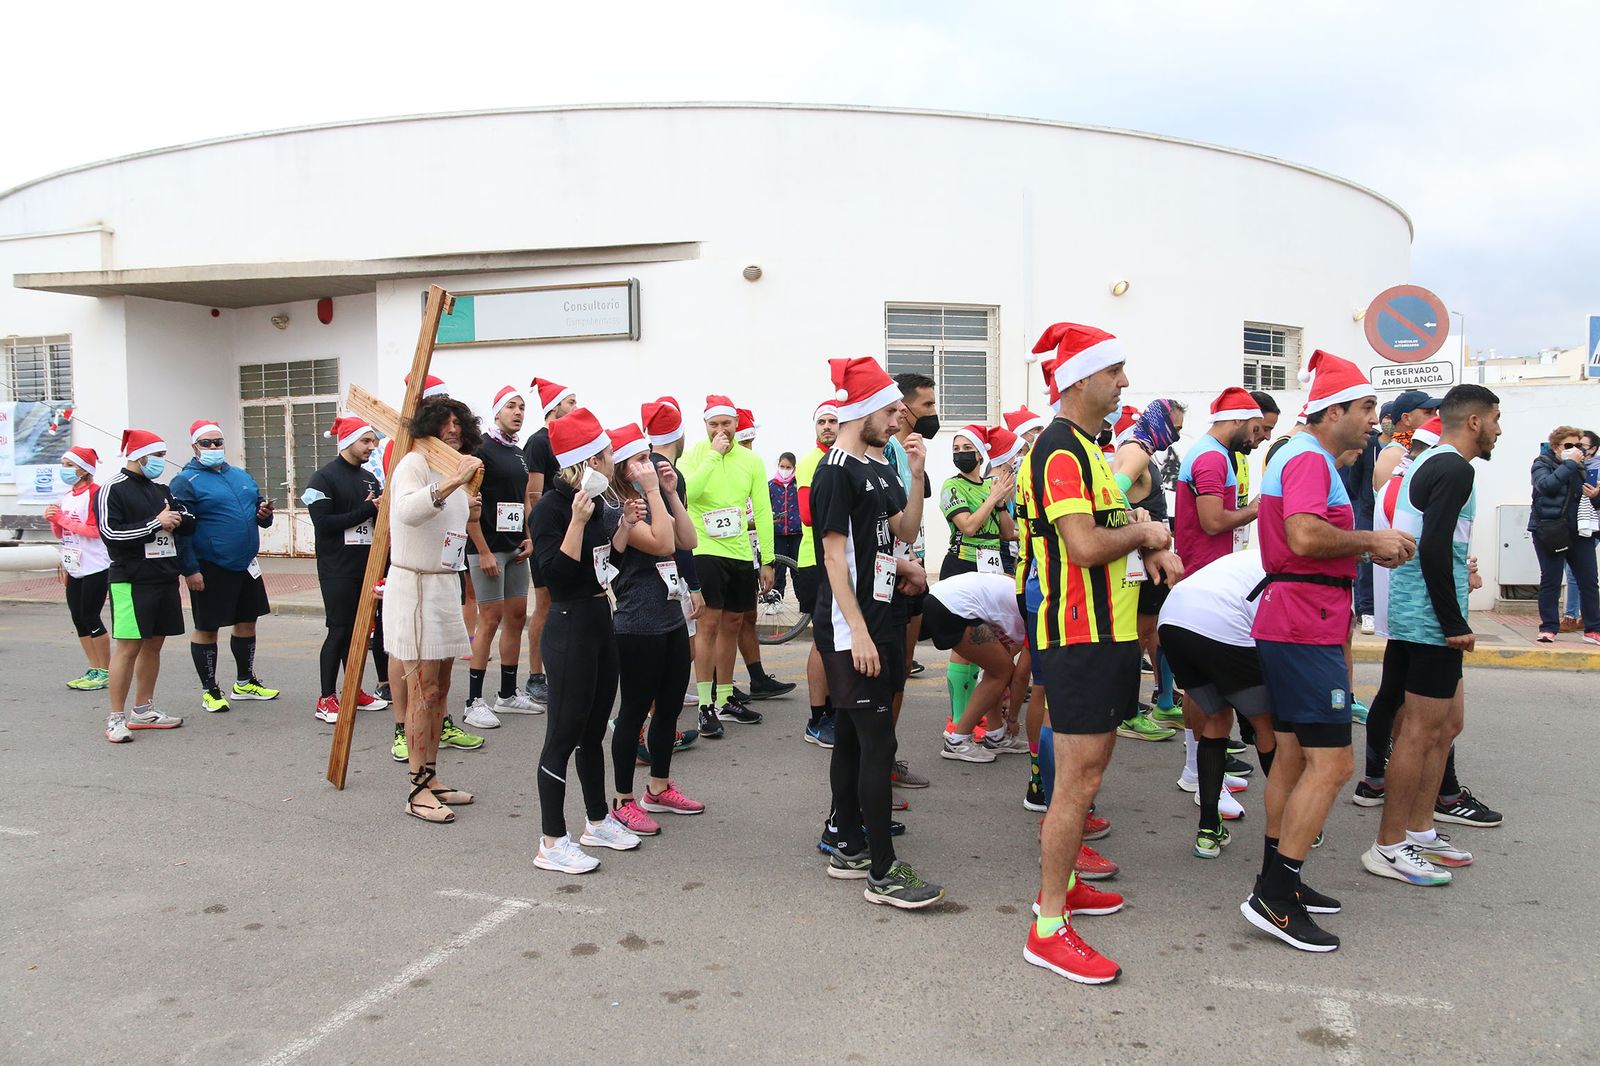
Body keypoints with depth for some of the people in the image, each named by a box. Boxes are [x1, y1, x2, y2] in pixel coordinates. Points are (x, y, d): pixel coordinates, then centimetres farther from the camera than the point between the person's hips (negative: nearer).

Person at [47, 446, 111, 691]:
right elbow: (60, 534, 20)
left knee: (90, 618, -6)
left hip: (96, 568, -8)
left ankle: (106, 672, 4)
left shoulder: (95, 493, -10)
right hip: (74, 569, 8)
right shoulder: (67, 496, 15)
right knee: (78, 620, 9)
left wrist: (62, 518, -15)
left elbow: (96, 529, -20)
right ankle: (94, 670, 18)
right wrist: (53, 520, 0)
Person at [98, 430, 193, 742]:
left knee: (154, 644, 12)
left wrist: (177, 520, -4)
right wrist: (155, 523, -15)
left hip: (165, 580, 8)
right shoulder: (114, 489, -6)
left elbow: (190, 522, 18)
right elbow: (110, 532, -16)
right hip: (132, 581, -7)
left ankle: (143, 710, 23)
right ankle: (116, 718, 0)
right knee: (128, 647, -7)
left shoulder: (159, 490, 17)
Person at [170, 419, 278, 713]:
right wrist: (190, 569, -17)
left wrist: (264, 513, -2)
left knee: (247, 622, 15)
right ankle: (210, 691, 15)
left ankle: (245, 682, 30)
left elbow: (259, 505, 23)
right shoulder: (186, 482, -7)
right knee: (206, 629, 4)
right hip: (210, 570, -7)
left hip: (246, 566, 7)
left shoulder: (242, 476, 13)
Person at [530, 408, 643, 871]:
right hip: (570, 626, -9)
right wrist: (577, 520, -26)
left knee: (594, 729, 18)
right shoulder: (551, 508, -15)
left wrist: (624, 526, 5)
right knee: (564, 733, -3)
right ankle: (552, 843, 6)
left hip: (601, 620, 9)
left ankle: (598, 822, 31)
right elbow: (557, 571, -22)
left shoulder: (599, 505, 10)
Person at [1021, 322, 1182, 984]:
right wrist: (1144, 532, -8)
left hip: (1106, 629, 11)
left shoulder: (1086, 447, 17)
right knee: (1078, 779, -7)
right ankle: (1050, 929, 1)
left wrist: (1149, 549, 4)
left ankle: (1060, 884, 33)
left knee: (1091, 764, 18)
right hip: (1079, 634, -11)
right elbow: (1086, 545, -27)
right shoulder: (1060, 450, -17)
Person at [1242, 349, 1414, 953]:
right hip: (1307, 630, -11)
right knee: (1331, 763, -10)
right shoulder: (1309, 459, -13)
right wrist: (1370, 541, -14)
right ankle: (1274, 899, -8)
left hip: (1286, 625, 11)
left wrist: (1369, 548, 13)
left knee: (1293, 754, 15)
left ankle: (1277, 880, 23)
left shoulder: (1302, 456, 21)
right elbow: (1306, 537, -29)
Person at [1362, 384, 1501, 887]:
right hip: (1431, 620, -11)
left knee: (1448, 720, 17)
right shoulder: (1454, 469, -14)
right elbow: (1433, 549, -23)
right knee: (1420, 731, -4)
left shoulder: (1428, 463, 17)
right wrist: (1456, 624, -20)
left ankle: (1419, 831, 25)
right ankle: (1388, 847, 4)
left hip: (1415, 618, 11)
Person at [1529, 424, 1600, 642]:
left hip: (1579, 531, 4)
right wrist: (1570, 464, -17)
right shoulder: (1542, 463, 0)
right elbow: (1546, 485, -20)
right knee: (1551, 581, 0)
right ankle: (1548, 628, 7)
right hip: (1549, 531, -4)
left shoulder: (1582, 468, 12)